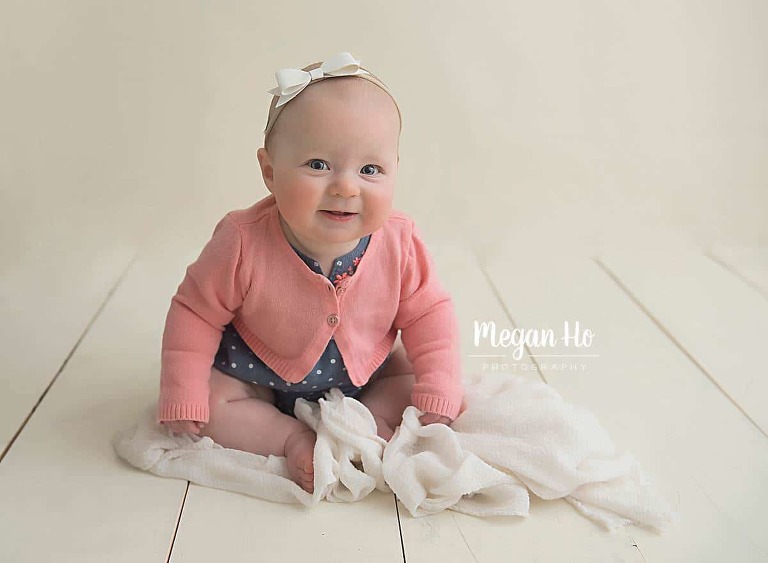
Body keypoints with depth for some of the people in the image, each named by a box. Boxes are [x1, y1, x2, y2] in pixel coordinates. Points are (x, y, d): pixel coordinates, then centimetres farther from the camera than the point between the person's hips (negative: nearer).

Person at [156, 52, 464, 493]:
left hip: (365, 373, 2)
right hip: (259, 377, -1)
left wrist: (437, 400, -19)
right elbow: (196, 314, -17)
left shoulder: (400, 246, -26)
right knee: (213, 401, -20)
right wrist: (182, 400, -18)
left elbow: (428, 316, -12)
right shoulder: (243, 244, -31)